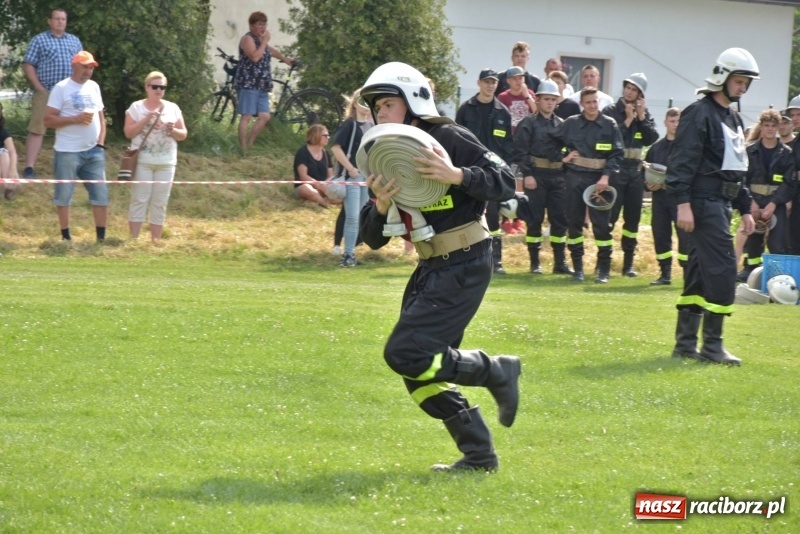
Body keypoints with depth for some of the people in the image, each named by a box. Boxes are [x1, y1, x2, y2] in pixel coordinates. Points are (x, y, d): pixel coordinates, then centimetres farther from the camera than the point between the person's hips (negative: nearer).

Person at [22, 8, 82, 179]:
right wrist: (39, 88, -9)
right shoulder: (39, 40, 4)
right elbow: (28, 65, -1)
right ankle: (29, 168, -11)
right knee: (37, 130, -8)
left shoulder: (75, 41, 16)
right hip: (46, 93, -4)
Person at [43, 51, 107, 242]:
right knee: (64, 195, 0)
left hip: (93, 152, 5)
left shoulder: (94, 87, 12)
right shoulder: (61, 88, -6)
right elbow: (48, 119, -11)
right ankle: (66, 237, 7)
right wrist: (75, 119, -20)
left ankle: (101, 237, 8)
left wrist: (100, 144, 2)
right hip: (68, 152, -5)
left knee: (101, 194, 3)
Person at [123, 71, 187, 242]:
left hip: (166, 163, 3)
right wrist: (146, 120, -16)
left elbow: (183, 135, 10)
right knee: (139, 200, -4)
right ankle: (134, 239, -3)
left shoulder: (173, 108, 9)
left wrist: (173, 130, -11)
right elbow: (128, 132, -6)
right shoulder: (137, 107, 1)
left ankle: (156, 239, 8)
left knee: (160, 202, 4)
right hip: (142, 161, -3)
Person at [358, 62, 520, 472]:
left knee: (406, 354, -17)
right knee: (420, 370, 8)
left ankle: (497, 372, 0)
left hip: (464, 265, -9)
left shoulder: (449, 140, -10)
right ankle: (479, 454, 16)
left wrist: (457, 175, -29)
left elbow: (506, 183, -16)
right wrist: (380, 207, -13)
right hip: (430, 268, 9)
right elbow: (373, 239, 8)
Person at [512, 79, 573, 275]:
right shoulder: (528, 124, -2)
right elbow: (520, 151, -8)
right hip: (536, 176, -4)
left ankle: (560, 262, 11)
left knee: (560, 220, 4)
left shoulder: (562, 125, 13)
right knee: (534, 220, 0)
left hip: (558, 177, 4)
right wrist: (527, 174, -15)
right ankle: (534, 262, 6)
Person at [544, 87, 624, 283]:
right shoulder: (571, 124, 4)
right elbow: (550, 141, 15)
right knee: (574, 223, 5)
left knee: (602, 224, -4)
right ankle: (577, 267, 14)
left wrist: (606, 176, -15)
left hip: (599, 179, -2)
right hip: (575, 178, 2)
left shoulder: (609, 125, -1)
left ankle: (604, 270, 1)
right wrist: (561, 157, 3)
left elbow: (617, 154, -4)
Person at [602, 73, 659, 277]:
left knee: (633, 218, 7)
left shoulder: (645, 113, 10)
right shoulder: (611, 111, -3)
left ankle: (628, 263, 13)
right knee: (610, 216, -8)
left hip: (635, 170, 4)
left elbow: (652, 138, -1)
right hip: (615, 169, -4)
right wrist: (628, 120, -13)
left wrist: (642, 117, -8)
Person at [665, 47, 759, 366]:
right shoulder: (700, 114, -10)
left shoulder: (733, 120, 20)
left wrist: (745, 209, 23)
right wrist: (683, 203, -23)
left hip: (720, 203, 10)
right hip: (704, 202, -10)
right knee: (722, 268, -12)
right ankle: (712, 345, -9)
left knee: (700, 272, 10)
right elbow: (683, 161, -17)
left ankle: (685, 343, 13)